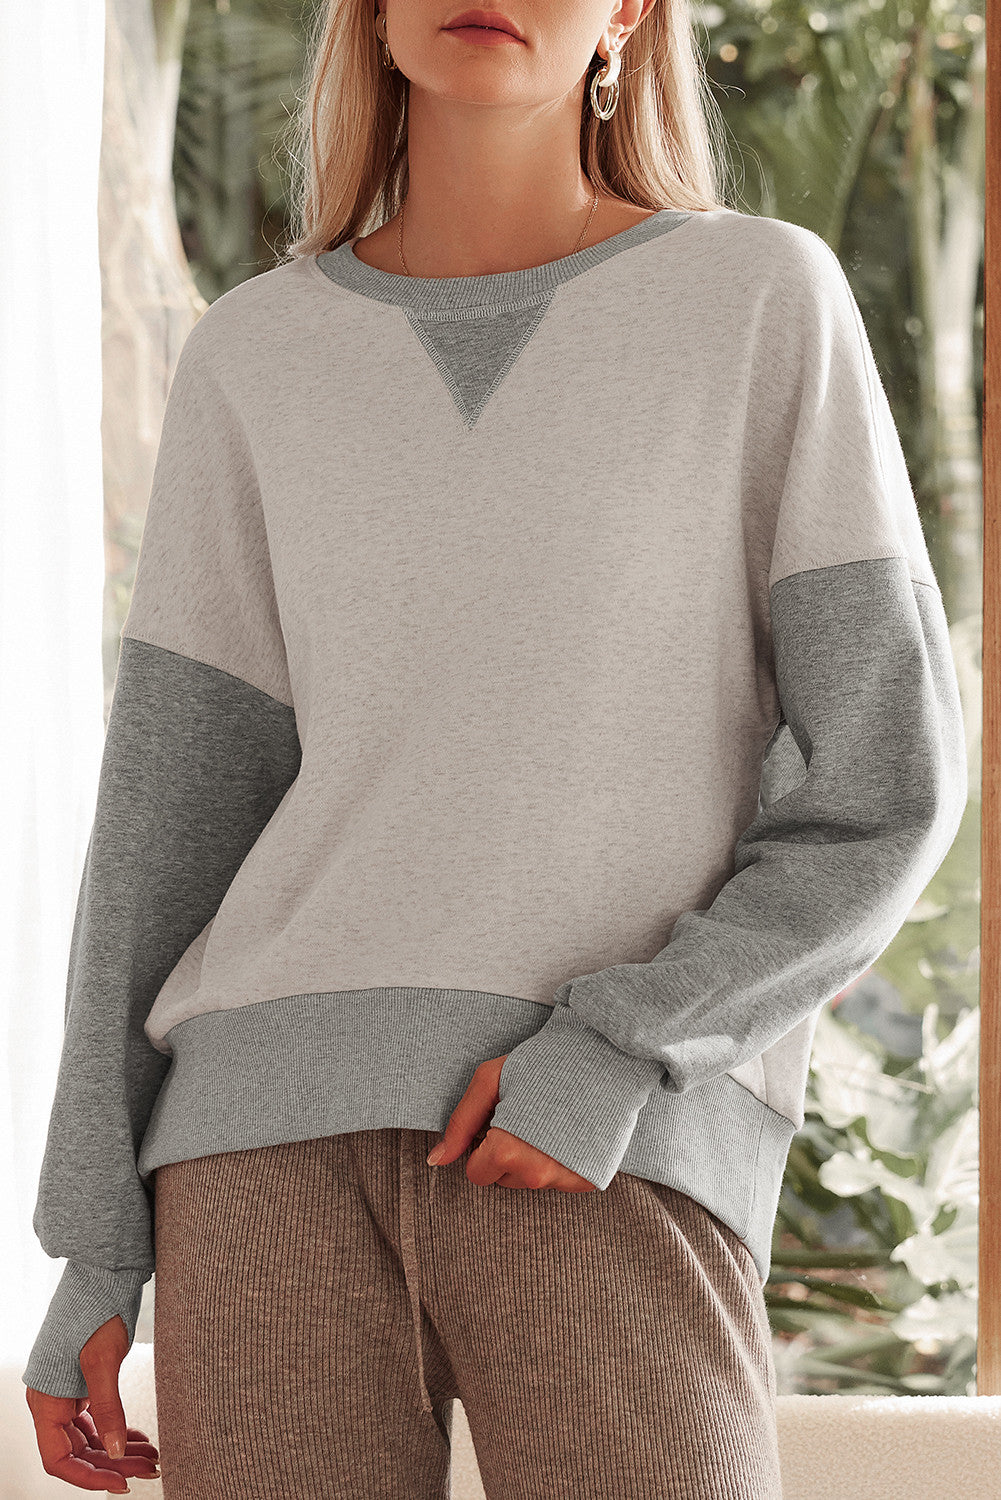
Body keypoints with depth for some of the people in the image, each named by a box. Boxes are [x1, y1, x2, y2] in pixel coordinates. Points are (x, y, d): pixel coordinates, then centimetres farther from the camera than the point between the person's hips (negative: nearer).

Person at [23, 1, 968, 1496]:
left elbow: (886, 782, 2)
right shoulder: (259, 362, 12)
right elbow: (173, 813, 11)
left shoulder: (770, 303, 5)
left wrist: (621, 1054, -12)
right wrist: (97, 1247, 6)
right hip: (289, 1130, 2)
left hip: (613, 1163, -2)